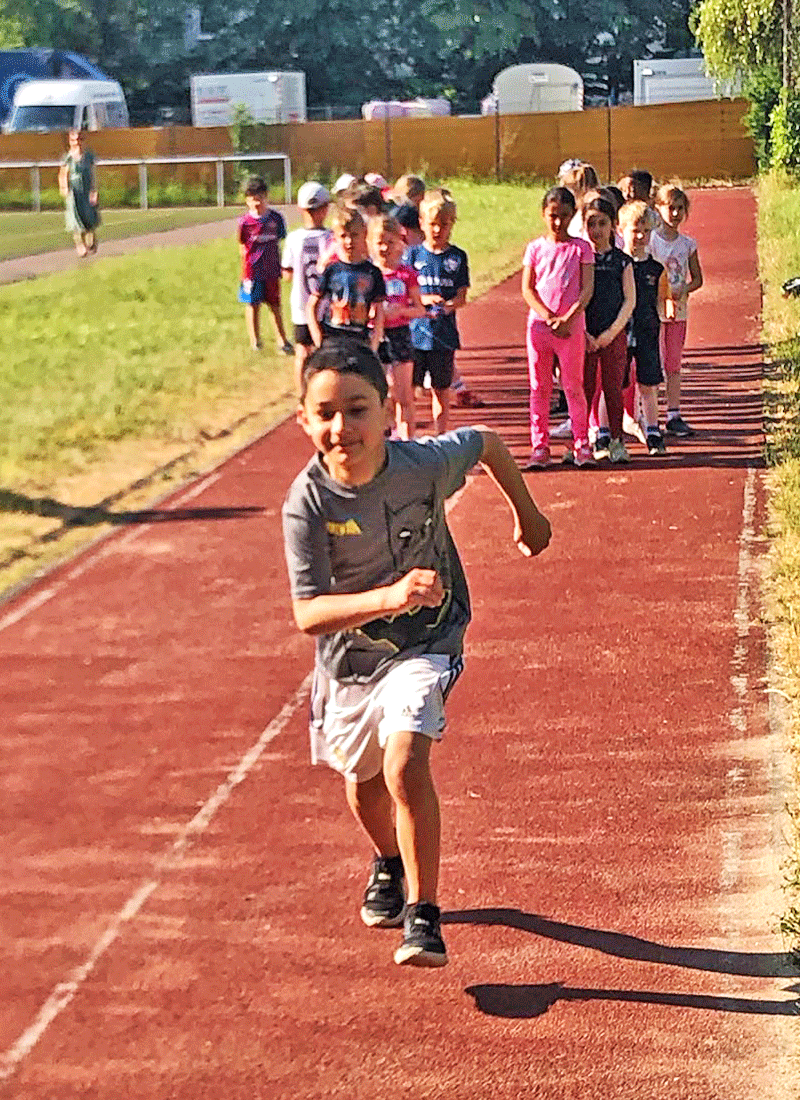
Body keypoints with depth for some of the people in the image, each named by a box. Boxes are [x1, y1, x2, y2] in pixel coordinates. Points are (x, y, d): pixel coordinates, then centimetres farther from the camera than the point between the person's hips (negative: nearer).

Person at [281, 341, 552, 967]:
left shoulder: (425, 464, -23)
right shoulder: (308, 502, -25)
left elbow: (486, 443, 0)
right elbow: (308, 613, -29)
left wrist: (526, 513, 13)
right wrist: (387, 597, -45)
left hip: (425, 642, -2)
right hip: (349, 653, 2)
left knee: (405, 767, -24)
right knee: (363, 782, 22)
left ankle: (423, 916, -12)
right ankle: (389, 865, 54)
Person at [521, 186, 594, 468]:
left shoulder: (581, 247, 2)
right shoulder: (535, 248, 6)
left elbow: (587, 288, -4)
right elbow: (527, 289, 1)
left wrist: (567, 320, -15)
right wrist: (549, 317, -12)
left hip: (571, 326, -2)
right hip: (538, 325, 2)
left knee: (573, 386, 1)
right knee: (539, 387, 5)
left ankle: (581, 445, 9)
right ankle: (540, 448, 10)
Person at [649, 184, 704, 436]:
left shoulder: (688, 244, 7)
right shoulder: (650, 240, -6)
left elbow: (697, 279, 11)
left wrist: (682, 290, -10)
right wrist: (665, 298, -21)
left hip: (679, 310, 4)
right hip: (653, 309, -4)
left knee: (674, 364, 7)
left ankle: (674, 416, 11)